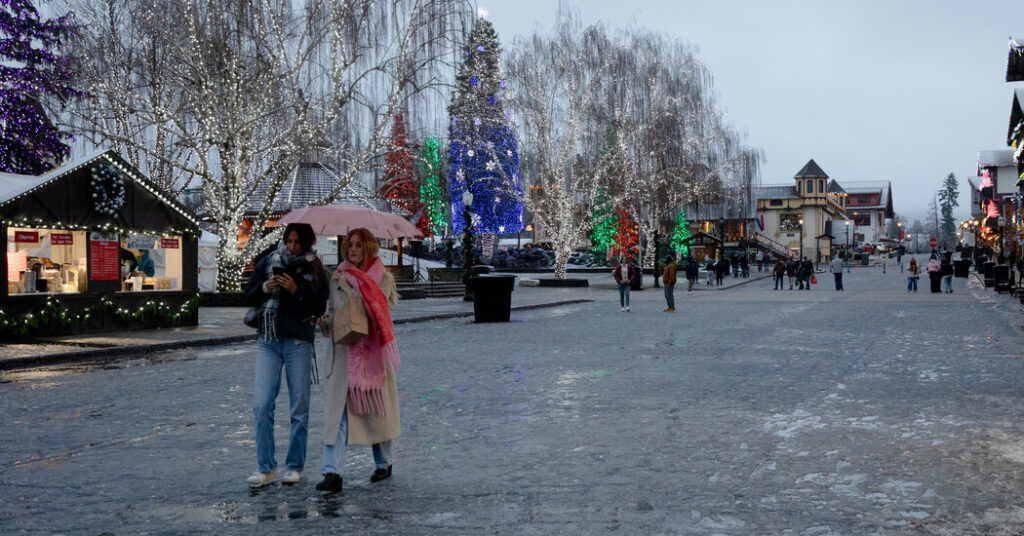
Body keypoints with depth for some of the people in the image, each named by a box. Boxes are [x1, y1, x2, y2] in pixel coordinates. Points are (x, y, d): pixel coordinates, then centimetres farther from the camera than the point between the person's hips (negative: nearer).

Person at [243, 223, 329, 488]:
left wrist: (296, 290, -16)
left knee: (299, 407, 3)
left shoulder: (315, 269, 3)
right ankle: (265, 467, 6)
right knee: (262, 405, -4)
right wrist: (265, 288, -8)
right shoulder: (268, 262, 9)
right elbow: (249, 296, 12)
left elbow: (319, 307, -3)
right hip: (268, 341, 2)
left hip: (298, 342, -2)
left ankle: (294, 466, 15)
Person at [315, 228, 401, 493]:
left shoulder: (382, 277, 4)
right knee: (338, 407, -8)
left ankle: (383, 463, 28)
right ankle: (332, 472, -12)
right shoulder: (337, 277, 11)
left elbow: (379, 309, -9)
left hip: (373, 350, -1)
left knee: (377, 407, 8)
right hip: (344, 350, 2)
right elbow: (334, 310, 14)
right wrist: (326, 322, -5)